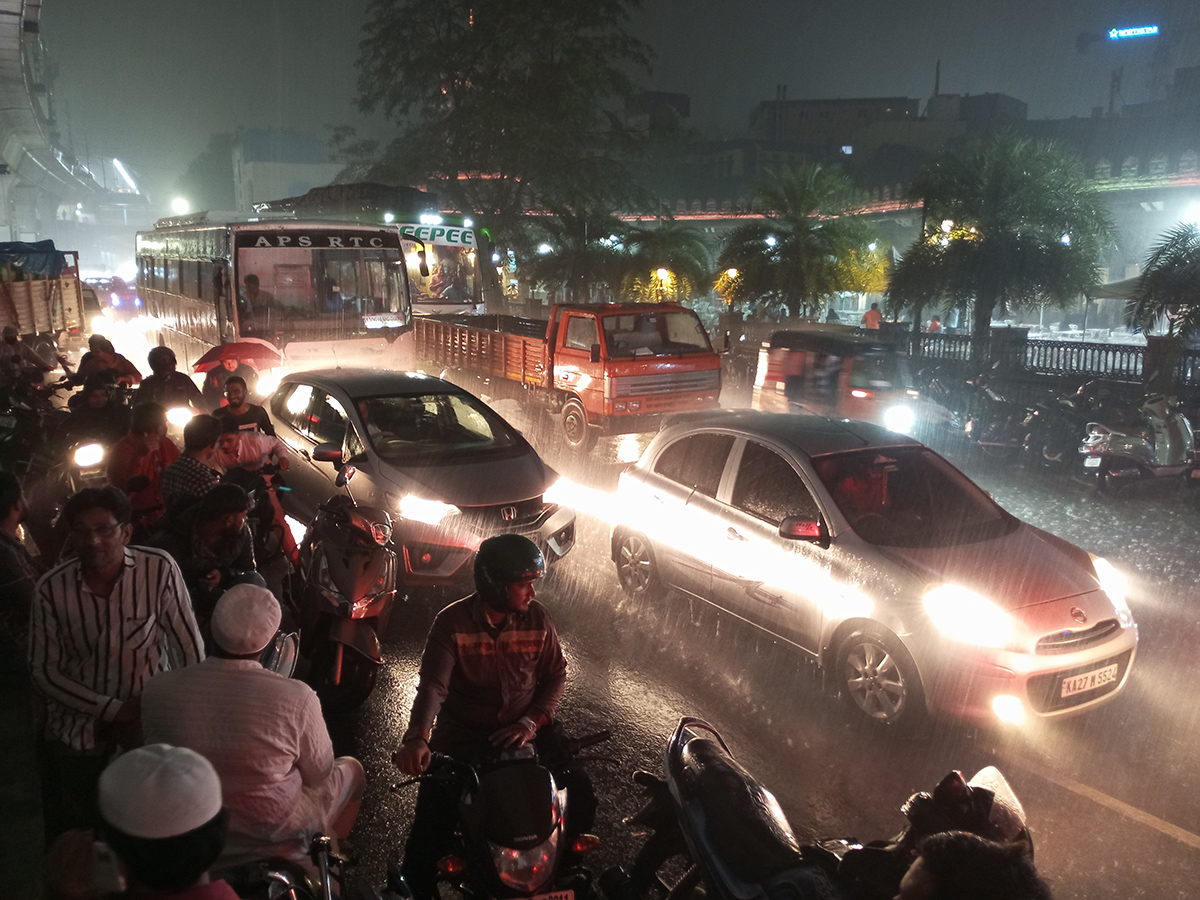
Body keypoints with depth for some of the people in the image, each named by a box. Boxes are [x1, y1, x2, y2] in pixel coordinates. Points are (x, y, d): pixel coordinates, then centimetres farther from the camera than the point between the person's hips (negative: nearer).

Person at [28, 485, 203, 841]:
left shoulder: (159, 569, -16)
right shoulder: (51, 589, -10)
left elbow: (189, 649, -10)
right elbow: (44, 671, -4)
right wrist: (114, 710, -11)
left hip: (147, 721, -1)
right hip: (74, 728, 2)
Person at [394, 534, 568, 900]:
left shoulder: (538, 618, -4)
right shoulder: (452, 622, -12)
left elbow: (555, 674, 1)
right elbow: (433, 685, -22)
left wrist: (531, 722, -15)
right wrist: (417, 738, -39)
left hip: (521, 734, 2)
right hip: (461, 737, -2)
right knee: (430, 831, -9)